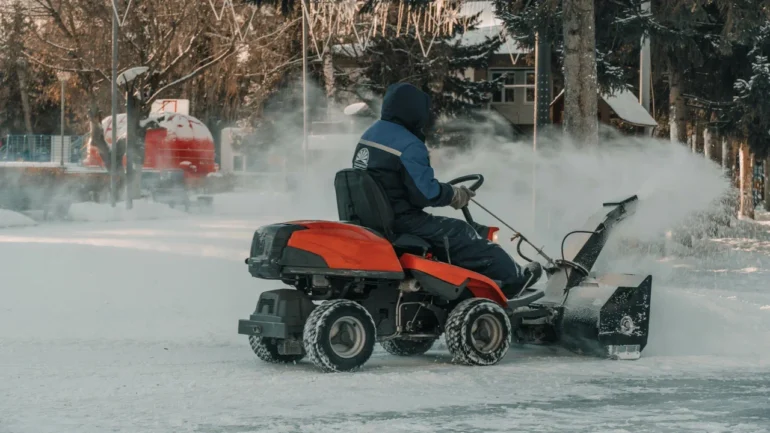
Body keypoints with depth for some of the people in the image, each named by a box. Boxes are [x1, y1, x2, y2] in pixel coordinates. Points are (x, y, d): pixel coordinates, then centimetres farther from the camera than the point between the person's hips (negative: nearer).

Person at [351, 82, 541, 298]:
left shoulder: (370, 134, 10)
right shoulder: (408, 146, -21)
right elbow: (424, 193, -22)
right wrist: (454, 194, -3)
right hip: (400, 221, -10)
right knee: (458, 233, 2)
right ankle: (512, 279, 9)